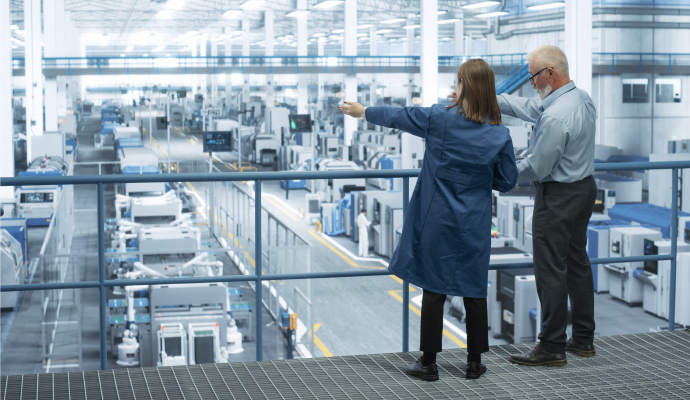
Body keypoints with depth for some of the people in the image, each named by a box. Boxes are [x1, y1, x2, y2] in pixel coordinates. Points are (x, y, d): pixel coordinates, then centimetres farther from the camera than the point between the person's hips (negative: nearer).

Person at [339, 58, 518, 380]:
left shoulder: (439, 119, -11)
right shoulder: (499, 134, -7)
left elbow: (396, 117, 4)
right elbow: (507, 181, 2)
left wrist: (363, 112, 21)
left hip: (437, 220, -2)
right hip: (475, 225, 2)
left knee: (434, 289, 5)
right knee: (474, 290, 10)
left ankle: (429, 363, 12)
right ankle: (474, 362, 19)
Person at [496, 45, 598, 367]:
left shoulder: (556, 116, -27)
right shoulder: (582, 98, 4)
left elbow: (537, 168, -21)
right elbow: (531, 108, 13)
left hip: (558, 197, -10)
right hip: (585, 187, 10)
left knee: (551, 270, -2)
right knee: (577, 262, 17)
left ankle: (552, 348, 5)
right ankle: (583, 339, 26)